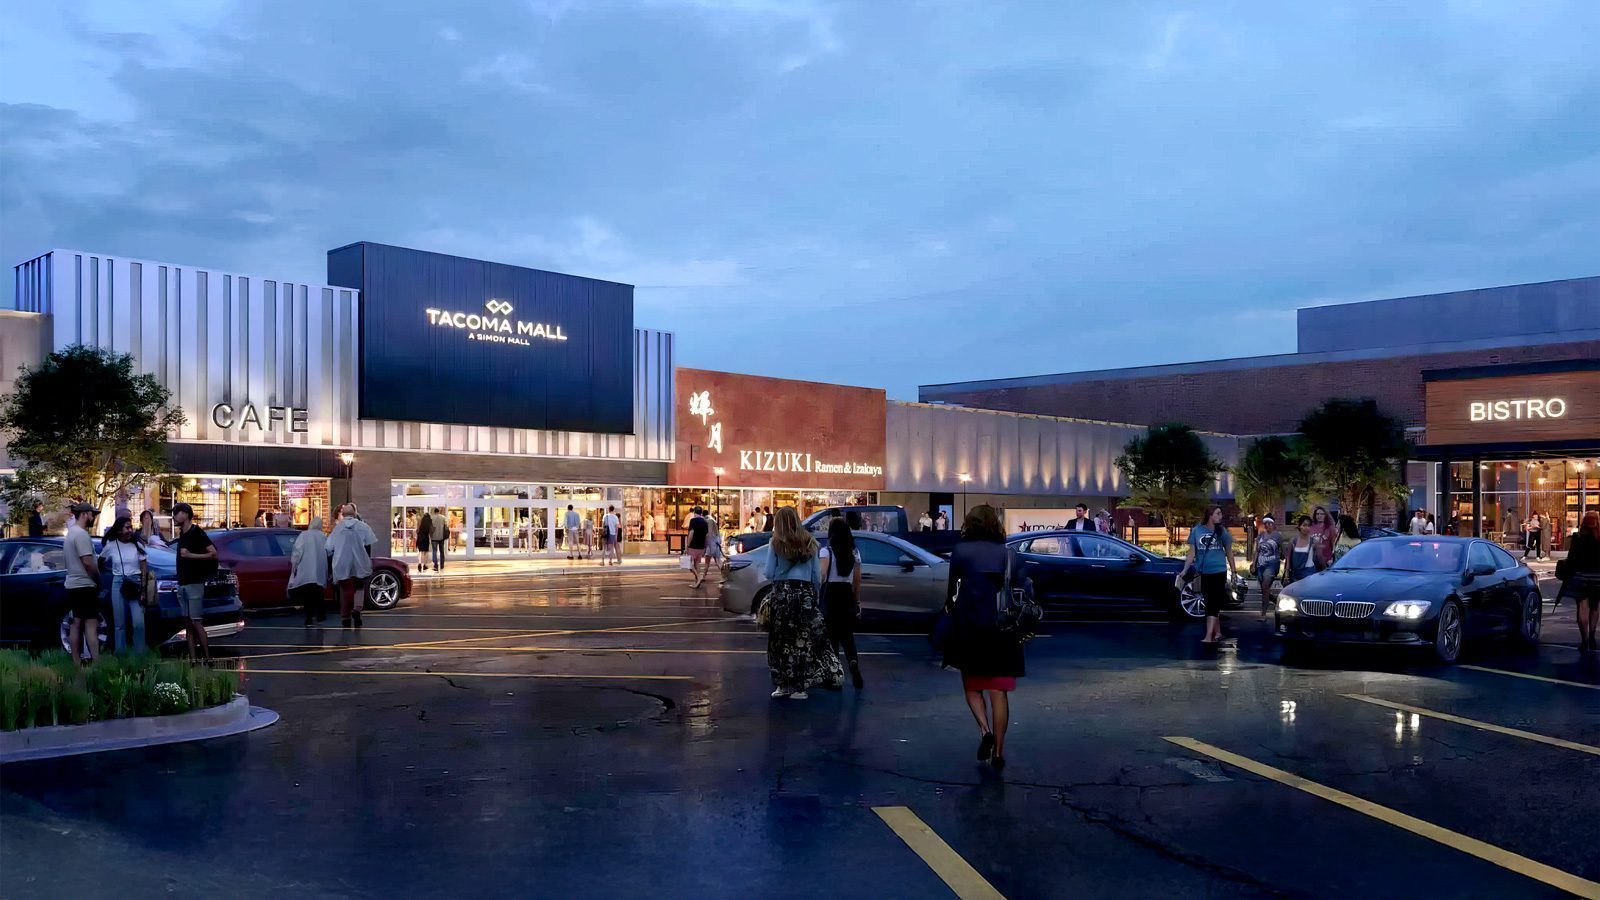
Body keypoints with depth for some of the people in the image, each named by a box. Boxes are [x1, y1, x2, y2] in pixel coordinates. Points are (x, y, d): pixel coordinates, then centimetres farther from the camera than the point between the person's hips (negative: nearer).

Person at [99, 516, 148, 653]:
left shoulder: (137, 545, 1)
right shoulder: (110, 546, 1)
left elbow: (144, 570, 1)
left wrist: (143, 590, -5)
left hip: (136, 585, -1)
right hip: (118, 585, 1)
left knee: (138, 623, -10)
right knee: (120, 624, 3)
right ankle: (120, 654, 10)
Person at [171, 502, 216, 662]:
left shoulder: (197, 533, -7)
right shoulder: (182, 535, 16)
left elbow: (213, 553, -16)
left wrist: (190, 555, -20)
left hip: (195, 584, -8)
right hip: (182, 584, 8)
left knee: (196, 623, -11)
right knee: (188, 624, 5)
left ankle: (207, 658, -8)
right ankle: (193, 659, 5)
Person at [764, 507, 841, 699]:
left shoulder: (776, 544, 0)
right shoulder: (809, 543, 8)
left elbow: (769, 574, -2)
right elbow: (817, 576, 8)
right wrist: (814, 595, 17)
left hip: (782, 593, -2)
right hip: (806, 594, 2)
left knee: (780, 641, 7)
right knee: (804, 641, 4)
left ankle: (783, 685, 9)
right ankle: (799, 687, 1)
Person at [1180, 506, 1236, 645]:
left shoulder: (1221, 531, 0)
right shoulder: (1196, 530, 0)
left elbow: (1229, 552, 9)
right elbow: (1192, 552, 3)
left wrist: (1233, 572, 10)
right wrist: (1185, 570, -5)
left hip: (1219, 572, -2)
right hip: (1204, 572, 2)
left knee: (1213, 604, -9)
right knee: (1210, 603, 12)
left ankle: (1209, 636, -14)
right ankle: (1217, 632, 24)